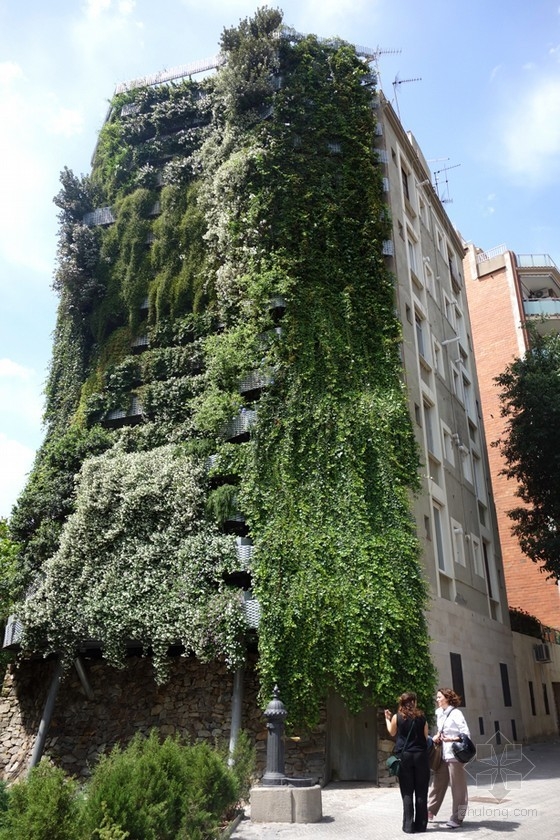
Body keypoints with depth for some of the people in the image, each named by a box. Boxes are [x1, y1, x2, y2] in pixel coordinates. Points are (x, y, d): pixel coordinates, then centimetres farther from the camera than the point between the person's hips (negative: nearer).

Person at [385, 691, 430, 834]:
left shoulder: (396, 717, -1)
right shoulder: (421, 718, 1)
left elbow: (392, 732, 15)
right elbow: (426, 737, 5)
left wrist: (387, 718, 27)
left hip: (404, 756, -1)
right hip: (420, 755, 1)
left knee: (407, 792, 4)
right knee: (421, 792, 9)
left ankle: (408, 826, 4)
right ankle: (421, 824, 13)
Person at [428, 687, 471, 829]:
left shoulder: (456, 713, -13)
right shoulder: (439, 713, 8)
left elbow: (466, 734, -16)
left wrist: (451, 739, -25)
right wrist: (437, 735, 5)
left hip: (454, 755, -7)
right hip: (442, 755, 7)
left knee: (457, 787, 4)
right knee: (437, 784, 11)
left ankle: (457, 818, 12)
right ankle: (430, 812, 19)